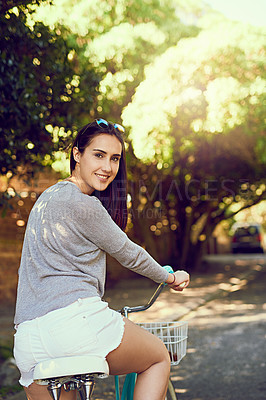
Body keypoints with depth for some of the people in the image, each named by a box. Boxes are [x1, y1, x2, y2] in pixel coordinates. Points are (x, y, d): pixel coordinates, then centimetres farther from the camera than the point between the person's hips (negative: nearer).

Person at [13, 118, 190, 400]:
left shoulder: (48, 196, 21)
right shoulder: (83, 205, -9)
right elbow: (127, 254, 2)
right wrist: (170, 278, 20)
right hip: (76, 320, -8)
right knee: (159, 358, 15)